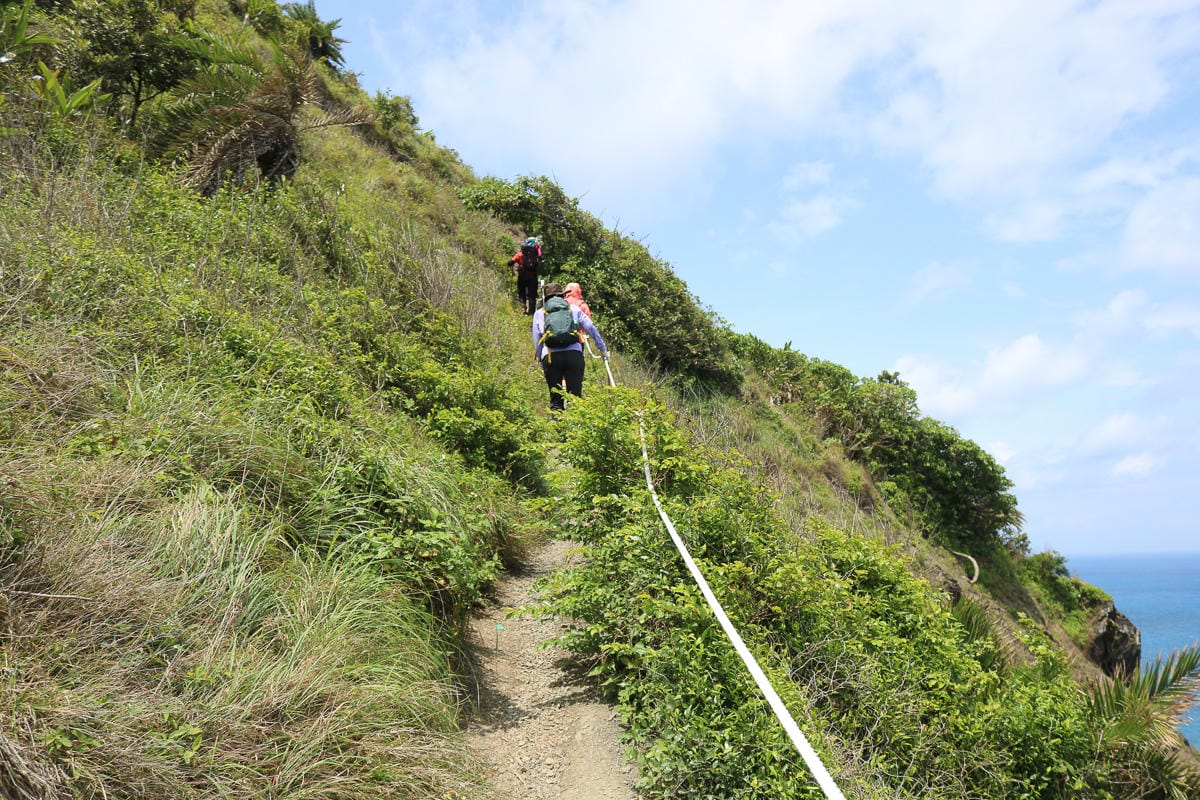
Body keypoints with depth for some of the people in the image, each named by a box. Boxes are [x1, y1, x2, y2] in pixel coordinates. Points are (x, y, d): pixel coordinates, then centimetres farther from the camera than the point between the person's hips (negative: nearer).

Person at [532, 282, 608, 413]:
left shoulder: (539, 313, 22)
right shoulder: (574, 309, 22)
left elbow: (536, 339, 16)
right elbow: (592, 329, 20)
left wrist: (539, 358, 25)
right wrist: (603, 348, 26)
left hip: (550, 356, 0)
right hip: (574, 354, 0)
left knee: (555, 398, 6)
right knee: (575, 395, 0)